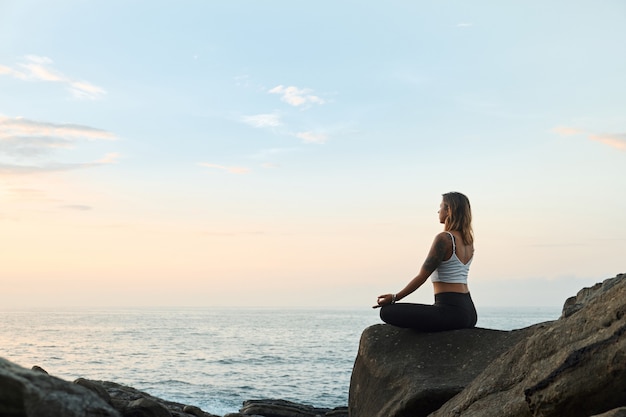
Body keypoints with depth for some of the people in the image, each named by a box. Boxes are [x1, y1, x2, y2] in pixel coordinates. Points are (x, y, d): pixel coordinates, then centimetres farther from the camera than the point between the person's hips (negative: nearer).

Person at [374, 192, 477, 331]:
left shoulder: (444, 238, -13)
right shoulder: (468, 239, 10)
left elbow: (422, 276, -12)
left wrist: (395, 298, -6)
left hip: (451, 311, -10)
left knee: (387, 312, -13)